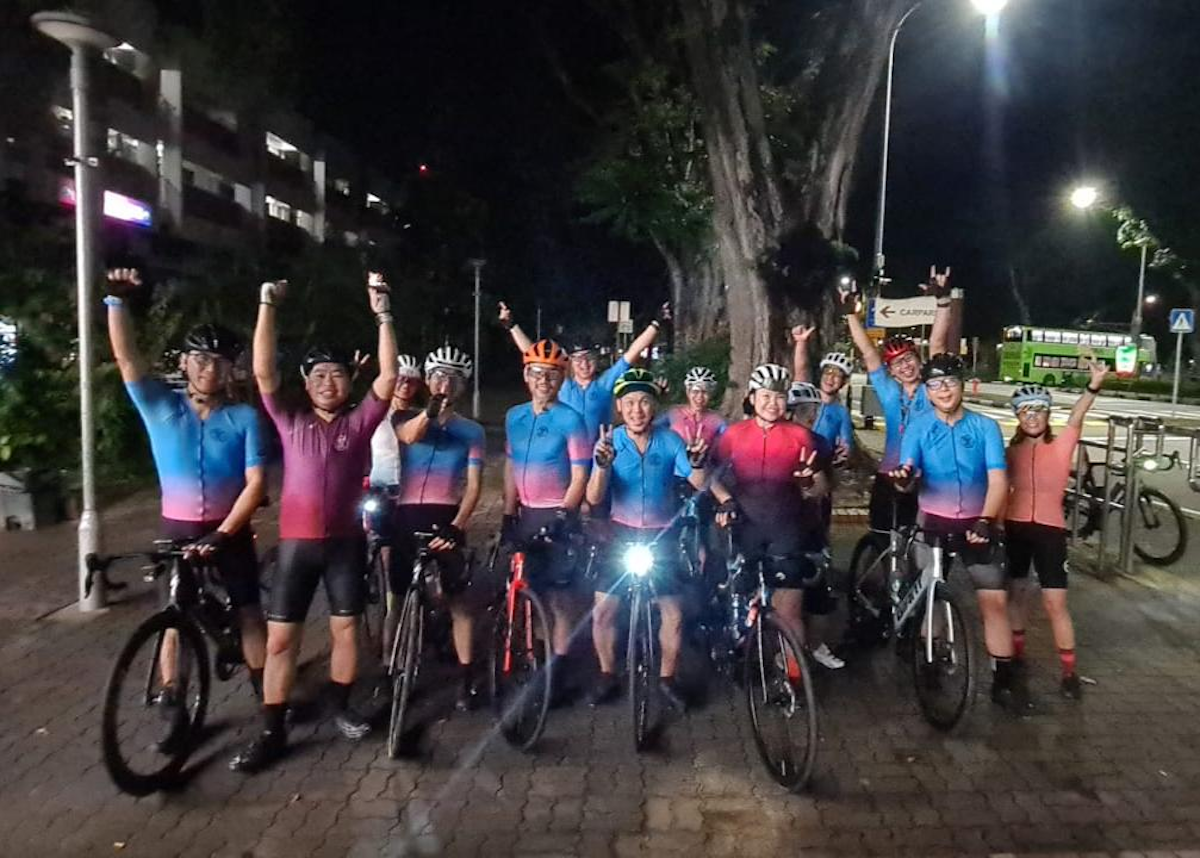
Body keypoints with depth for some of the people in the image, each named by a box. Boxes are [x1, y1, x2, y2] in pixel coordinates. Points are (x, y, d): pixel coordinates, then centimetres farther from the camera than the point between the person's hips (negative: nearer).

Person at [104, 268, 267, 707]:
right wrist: (117, 300, -27)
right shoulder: (161, 407, -3)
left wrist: (222, 534, -20)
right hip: (177, 530, 1)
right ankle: (170, 699, 23)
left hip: (230, 530, -1)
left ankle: (266, 692, 21)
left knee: (249, 613, 7)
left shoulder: (244, 417, -8)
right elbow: (127, 359, -15)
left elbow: (256, 482, -13)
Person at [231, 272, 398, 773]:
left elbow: (389, 376, -11)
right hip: (296, 543, 0)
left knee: (346, 628, 12)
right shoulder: (291, 422, 1)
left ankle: (341, 708, 31)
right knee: (280, 639, 3)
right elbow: (263, 372, -8)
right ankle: (272, 732, 14)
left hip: (345, 542, 0)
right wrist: (267, 306, -15)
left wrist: (382, 314, -16)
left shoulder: (359, 422, 0)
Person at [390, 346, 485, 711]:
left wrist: (457, 525, -17)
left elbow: (474, 484, 0)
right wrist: (432, 409, -41)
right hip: (407, 516, 1)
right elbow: (409, 435, -19)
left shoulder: (471, 431, 8)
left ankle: (466, 678, 12)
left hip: (446, 517, -1)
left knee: (457, 599, 3)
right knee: (398, 596, 8)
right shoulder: (405, 418, 7)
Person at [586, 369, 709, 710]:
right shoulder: (610, 440, -11)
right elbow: (594, 498, -19)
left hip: (663, 535, 0)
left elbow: (699, 484, -17)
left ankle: (667, 679, 21)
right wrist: (602, 464, -38)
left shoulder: (670, 440, -10)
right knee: (602, 611, -2)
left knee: (673, 614, 0)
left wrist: (697, 462, -39)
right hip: (623, 534, 0)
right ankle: (607, 676, 19)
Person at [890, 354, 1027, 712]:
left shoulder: (986, 427, -3)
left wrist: (985, 521, -26)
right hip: (933, 523, 0)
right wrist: (903, 478, -39)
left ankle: (1004, 679, 8)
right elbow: (909, 478, -13)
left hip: (977, 524, 0)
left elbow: (998, 479, -11)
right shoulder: (917, 429, -3)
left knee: (995, 600, -3)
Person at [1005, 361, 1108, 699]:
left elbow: (1076, 419, -22)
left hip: (1049, 529, -3)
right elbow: (1003, 489, 8)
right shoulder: (1012, 452, 5)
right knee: (1016, 592, 14)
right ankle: (1016, 652, 32)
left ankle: (1070, 671, 9)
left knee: (1055, 603, -4)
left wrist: (1094, 386, -39)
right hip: (1015, 527, 3)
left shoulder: (1061, 446, -3)